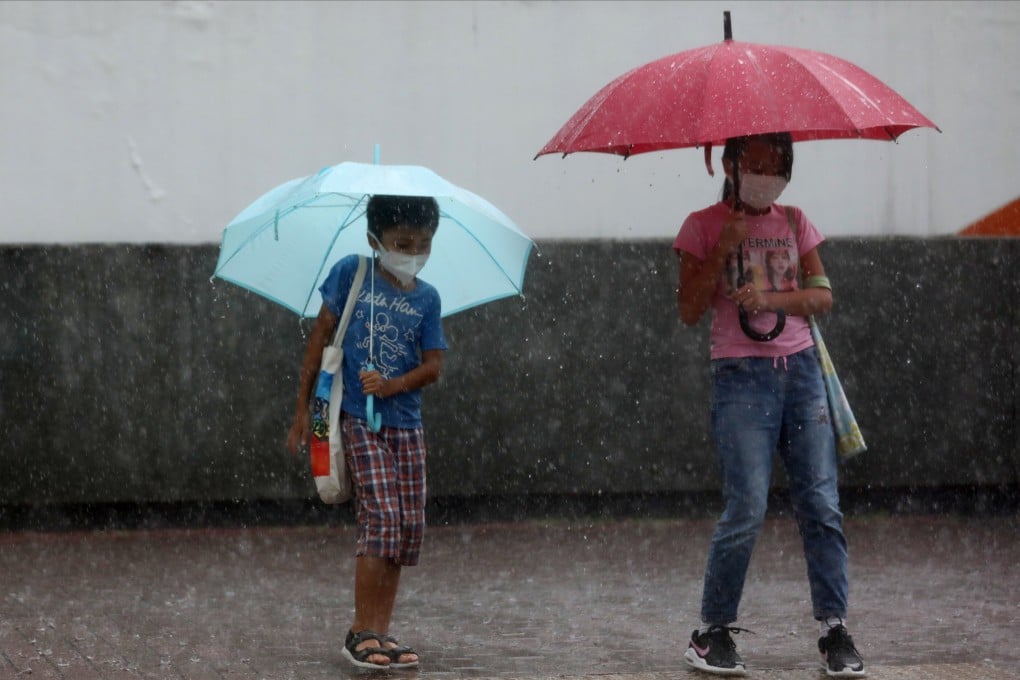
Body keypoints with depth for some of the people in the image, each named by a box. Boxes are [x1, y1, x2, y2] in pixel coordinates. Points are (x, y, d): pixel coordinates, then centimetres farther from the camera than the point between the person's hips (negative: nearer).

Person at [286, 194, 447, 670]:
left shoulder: (426, 299, 7)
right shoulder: (351, 274, -3)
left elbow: (433, 366, 3)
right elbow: (321, 336, 0)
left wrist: (392, 386, -16)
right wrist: (303, 407, -2)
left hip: (405, 424, 5)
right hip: (357, 419, -5)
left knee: (408, 526, 2)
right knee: (382, 516, -15)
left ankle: (379, 631, 11)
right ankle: (361, 633, -10)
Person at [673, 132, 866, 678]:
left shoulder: (793, 223, 13)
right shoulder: (704, 226, 2)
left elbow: (823, 295, 5)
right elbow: (689, 310, -5)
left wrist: (771, 299, -12)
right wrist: (724, 249, -15)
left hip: (801, 370, 4)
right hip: (741, 376, -4)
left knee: (821, 504, -3)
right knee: (747, 510, -11)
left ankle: (834, 629, 3)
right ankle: (712, 633, 1)